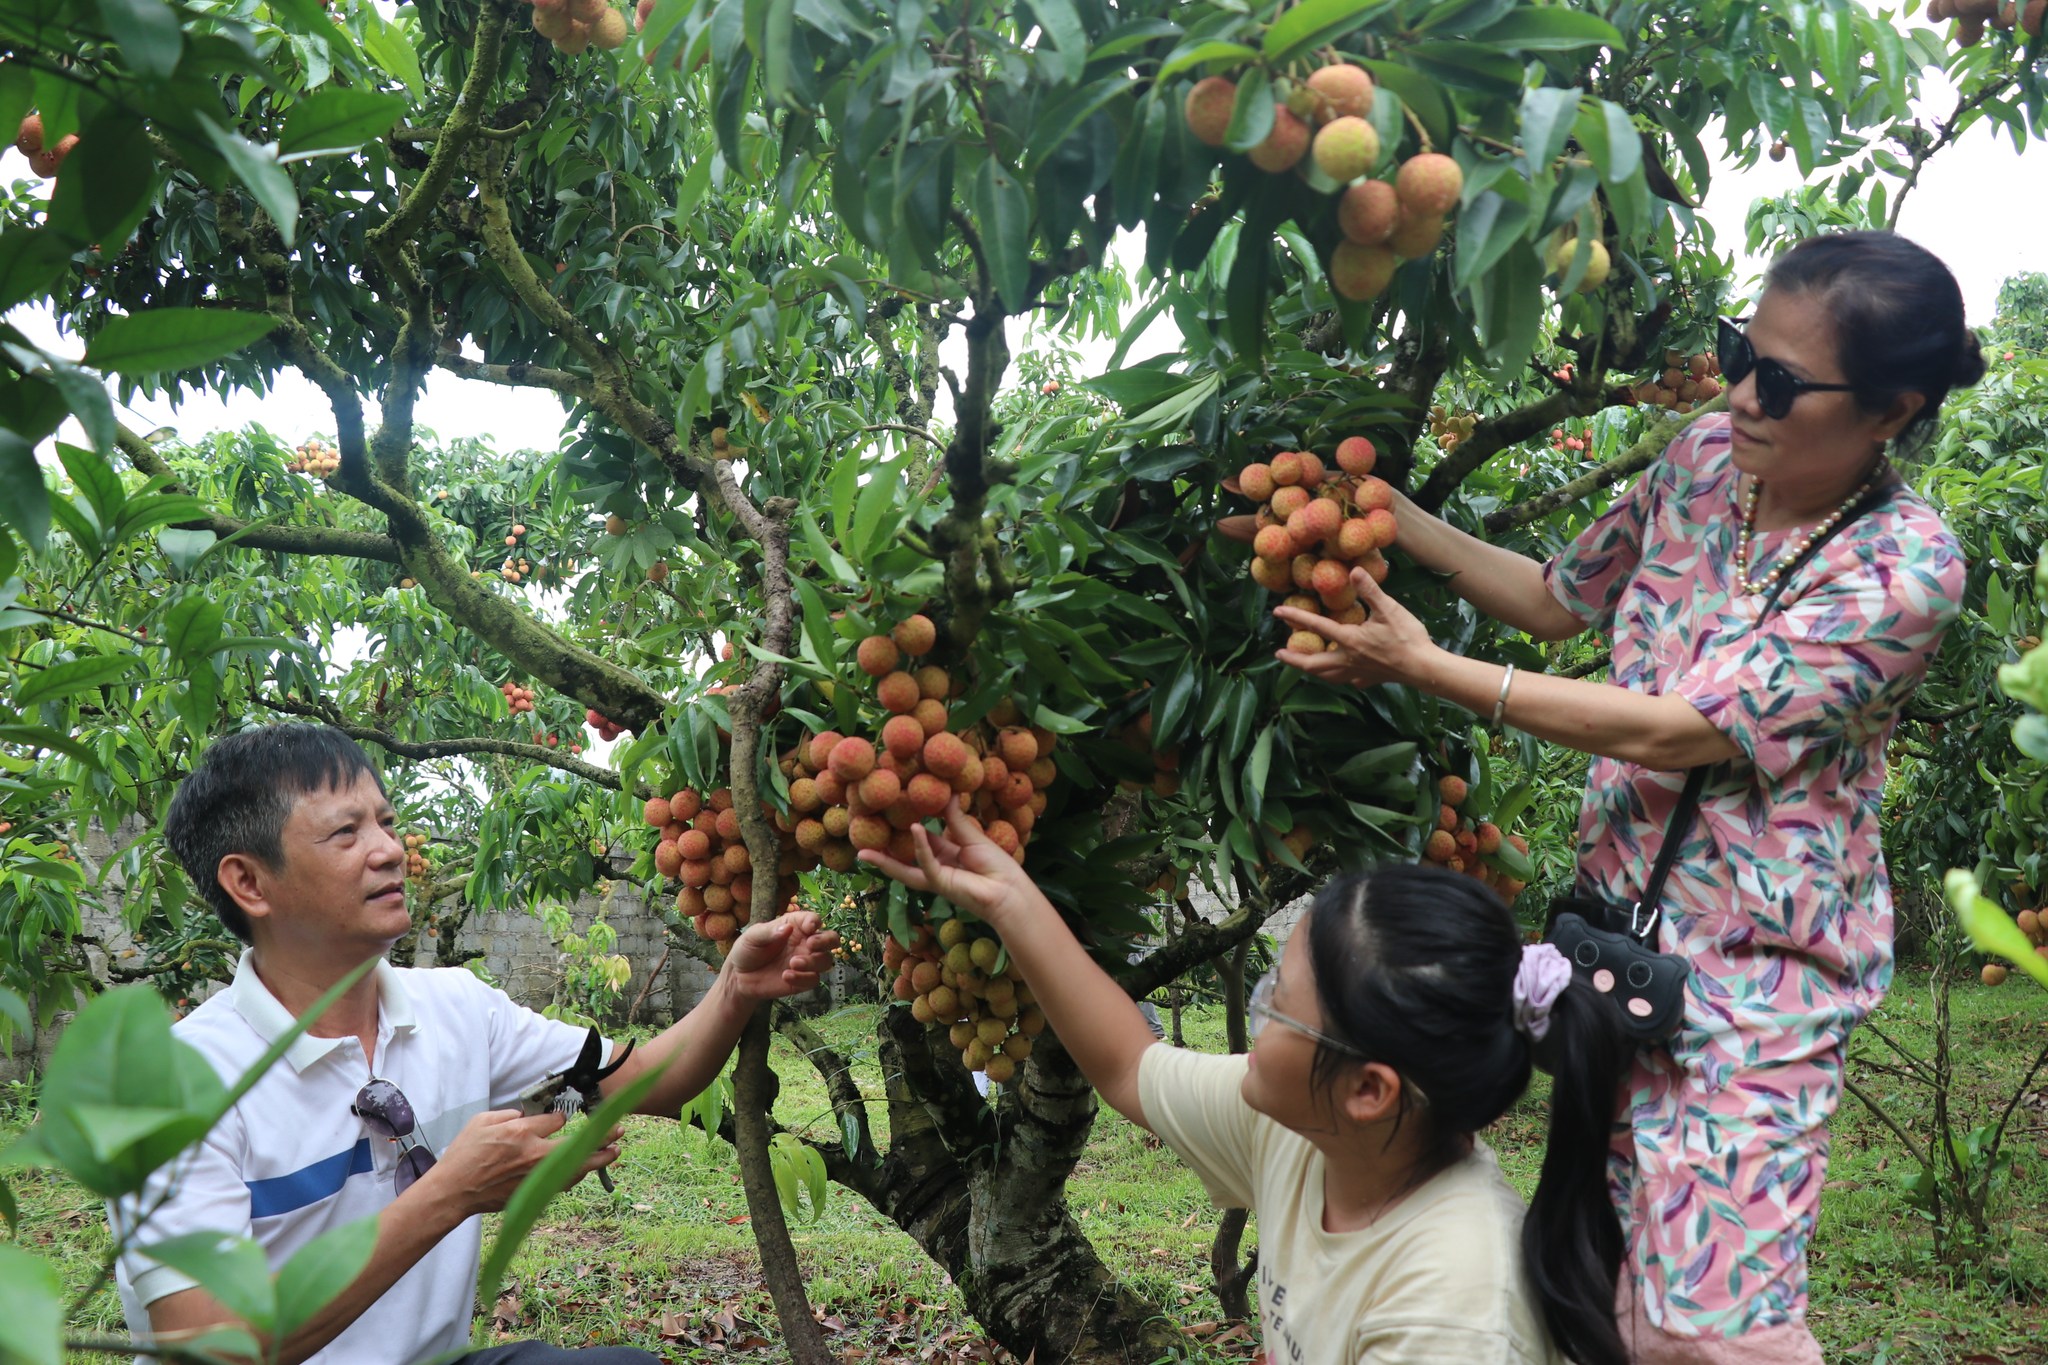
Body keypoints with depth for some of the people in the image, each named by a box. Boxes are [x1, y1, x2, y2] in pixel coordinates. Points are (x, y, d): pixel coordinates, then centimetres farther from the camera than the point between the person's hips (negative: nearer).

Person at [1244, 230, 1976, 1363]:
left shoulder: (1903, 570, -19)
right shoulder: (1709, 456, 0)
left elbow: (1669, 730, -24)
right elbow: (1557, 599, 12)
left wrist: (1422, 666, -24)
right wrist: (1382, 512, 1)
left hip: (1759, 968, -6)